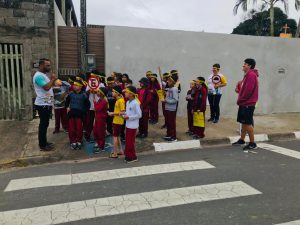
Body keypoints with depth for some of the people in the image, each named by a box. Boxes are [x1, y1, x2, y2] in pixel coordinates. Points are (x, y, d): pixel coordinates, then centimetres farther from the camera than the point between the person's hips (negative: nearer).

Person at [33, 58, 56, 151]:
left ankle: (44, 142, 27)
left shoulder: (43, 75, 16)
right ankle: (42, 145, 6)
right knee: (43, 125, -3)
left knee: (45, 124, 16)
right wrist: (52, 79, -17)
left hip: (46, 104, 10)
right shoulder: (39, 76, -18)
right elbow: (46, 87, -28)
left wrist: (52, 80, 7)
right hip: (43, 105, -10)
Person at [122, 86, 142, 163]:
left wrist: (129, 117, -19)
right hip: (128, 125, 8)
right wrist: (124, 115, -3)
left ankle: (132, 157, 16)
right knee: (127, 141, 14)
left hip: (133, 126, -8)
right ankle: (128, 155, 27)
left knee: (130, 142, 1)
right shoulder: (128, 102, 6)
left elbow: (139, 115, -18)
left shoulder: (135, 103, -19)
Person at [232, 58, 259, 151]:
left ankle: (252, 143, 0)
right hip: (244, 103, 10)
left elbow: (248, 90, -22)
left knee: (248, 123, -6)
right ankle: (242, 140, 25)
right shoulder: (248, 75, 19)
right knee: (244, 122, 15)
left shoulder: (251, 75, -14)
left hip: (248, 104, -10)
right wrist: (240, 100, 10)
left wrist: (240, 100, -12)